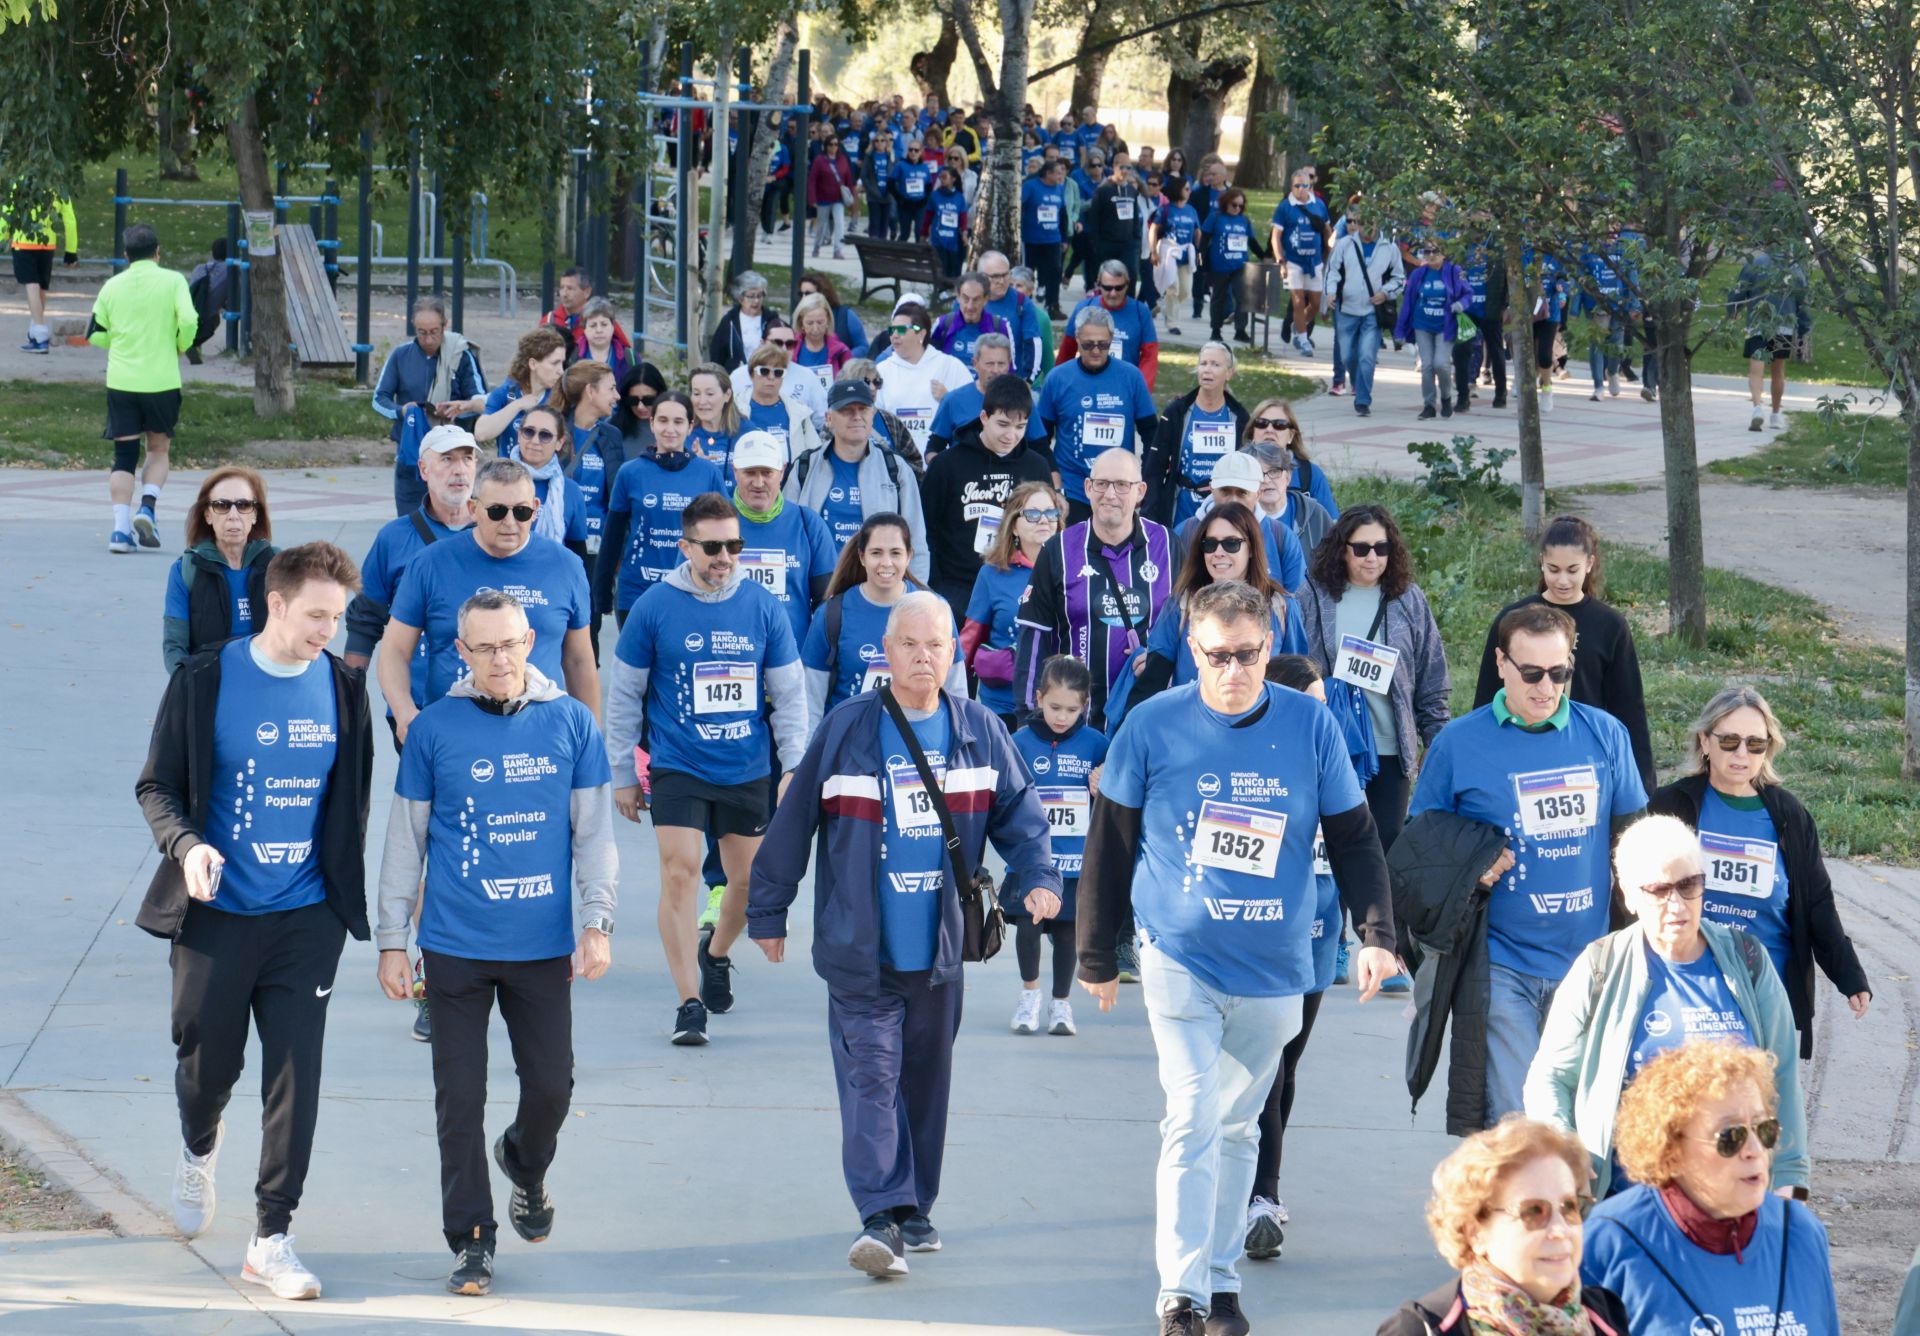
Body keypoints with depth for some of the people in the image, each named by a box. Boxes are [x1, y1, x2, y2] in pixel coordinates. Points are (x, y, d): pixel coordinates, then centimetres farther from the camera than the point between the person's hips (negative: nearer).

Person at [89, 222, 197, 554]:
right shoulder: (172, 281, -2)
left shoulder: (112, 286, 5)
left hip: (120, 380, 2)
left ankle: (121, 527, -7)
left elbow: (95, 335, 8)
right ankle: (147, 507, -6)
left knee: (124, 455, 5)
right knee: (159, 449, 16)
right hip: (162, 379, -2)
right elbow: (188, 321, -13)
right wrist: (180, 347, 6)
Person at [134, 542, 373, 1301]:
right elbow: (157, 786, -3)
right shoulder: (204, 683, -7)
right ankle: (199, 1150, 46)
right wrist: (186, 845, -21)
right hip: (217, 916, -1)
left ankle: (272, 1237, 1)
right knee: (208, 1061, 10)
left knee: (295, 1075, -5)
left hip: (306, 919, 1)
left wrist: (348, 888, 12)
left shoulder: (343, 690, 1)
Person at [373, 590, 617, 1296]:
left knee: (551, 1086, 5)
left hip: (543, 947, 1)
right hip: (456, 946, -1)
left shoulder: (571, 723, 2)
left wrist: (597, 921, -4)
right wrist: (391, 940, 2)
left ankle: (525, 1166, 37)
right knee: (460, 1098, 0)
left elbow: (594, 832, 6)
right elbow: (405, 841, 4)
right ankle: (471, 1239, 10)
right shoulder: (435, 728, -1)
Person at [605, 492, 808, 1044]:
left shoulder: (762, 605, -1)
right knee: (680, 874, -13)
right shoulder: (654, 607, -6)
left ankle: (715, 954, 42)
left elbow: (789, 692, 7)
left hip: (749, 770, 2)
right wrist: (622, 774, 4)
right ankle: (689, 1004, -9)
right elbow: (623, 694, 3)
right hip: (678, 768, -2)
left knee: (750, 881, 11)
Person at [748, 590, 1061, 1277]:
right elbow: (794, 822, 1)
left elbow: (1018, 809, 10)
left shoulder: (979, 731, 2)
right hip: (860, 949, -3)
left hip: (940, 948, 3)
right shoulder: (846, 730, -5)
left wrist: (1037, 876, -8)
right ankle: (882, 1218, -16)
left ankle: (916, 1211, 26)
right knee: (871, 1076, -11)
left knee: (927, 1079, 13)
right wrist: (766, 910, 5)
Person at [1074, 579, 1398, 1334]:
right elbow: (1108, 847, 2)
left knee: (1238, 1126, 13)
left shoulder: (1310, 726, -2)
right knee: (1194, 1119, -12)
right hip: (1181, 958, -2)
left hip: (1274, 967, 2)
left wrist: (1376, 932, -6)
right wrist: (1097, 957, 6)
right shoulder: (1154, 727, -7)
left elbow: (1354, 838, 6)